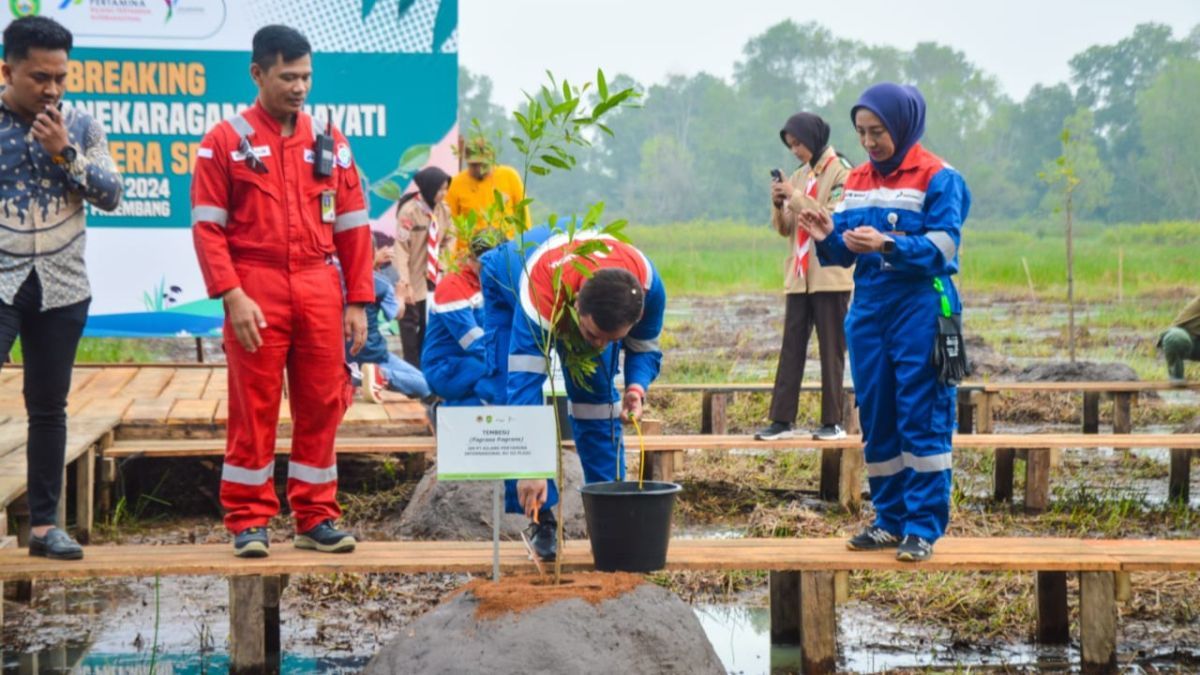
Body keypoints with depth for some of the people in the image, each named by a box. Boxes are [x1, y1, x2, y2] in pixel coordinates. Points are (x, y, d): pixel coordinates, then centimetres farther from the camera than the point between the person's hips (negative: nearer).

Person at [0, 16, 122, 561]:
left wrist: (64, 152, -13)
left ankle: (44, 524, 15)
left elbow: (112, 197, -1)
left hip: (63, 289, 3)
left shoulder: (80, 127, 5)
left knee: (49, 407, 8)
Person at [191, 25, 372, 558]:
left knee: (321, 405, 5)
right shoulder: (226, 142, 1)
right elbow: (208, 226, -4)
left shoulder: (329, 142, 11)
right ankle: (248, 521, 8)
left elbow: (352, 225, 11)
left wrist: (358, 301, 6)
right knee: (254, 407, 0)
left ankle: (316, 517, 14)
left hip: (319, 290, 3)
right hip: (256, 291, -3)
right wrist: (232, 295, -14)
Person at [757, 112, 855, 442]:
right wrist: (778, 205, -4)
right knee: (791, 350, 4)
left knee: (831, 351, -1)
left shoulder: (841, 172, -6)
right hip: (799, 277, 6)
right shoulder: (799, 176, 15)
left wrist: (796, 197, -17)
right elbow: (784, 229, 15)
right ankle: (782, 420, 4)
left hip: (831, 276, -6)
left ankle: (833, 422, 3)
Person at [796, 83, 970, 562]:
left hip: (920, 308, -6)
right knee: (876, 418, 9)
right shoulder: (857, 182, 13)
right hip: (868, 308, 6)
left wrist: (888, 245, -27)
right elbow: (844, 255, 14)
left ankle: (923, 526, -3)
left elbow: (942, 248, -15)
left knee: (921, 418, -6)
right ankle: (890, 519, 17)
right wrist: (828, 238, -8)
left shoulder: (937, 178, -5)